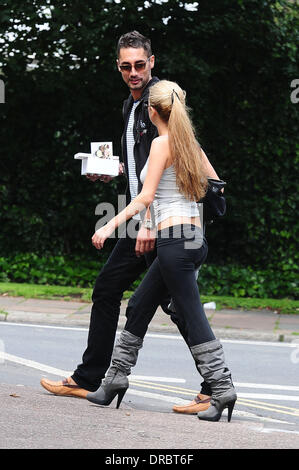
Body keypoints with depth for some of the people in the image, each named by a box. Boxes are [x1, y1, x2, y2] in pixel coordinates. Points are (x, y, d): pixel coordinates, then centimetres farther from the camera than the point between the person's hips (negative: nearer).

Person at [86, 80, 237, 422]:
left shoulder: (161, 143, -8)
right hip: (195, 237, 9)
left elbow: (145, 197, -15)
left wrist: (111, 225, -18)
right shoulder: (189, 143, 14)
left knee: (192, 317, -7)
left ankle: (222, 389, -9)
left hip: (174, 237, -9)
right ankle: (115, 380, 21)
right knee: (139, 309, 15)